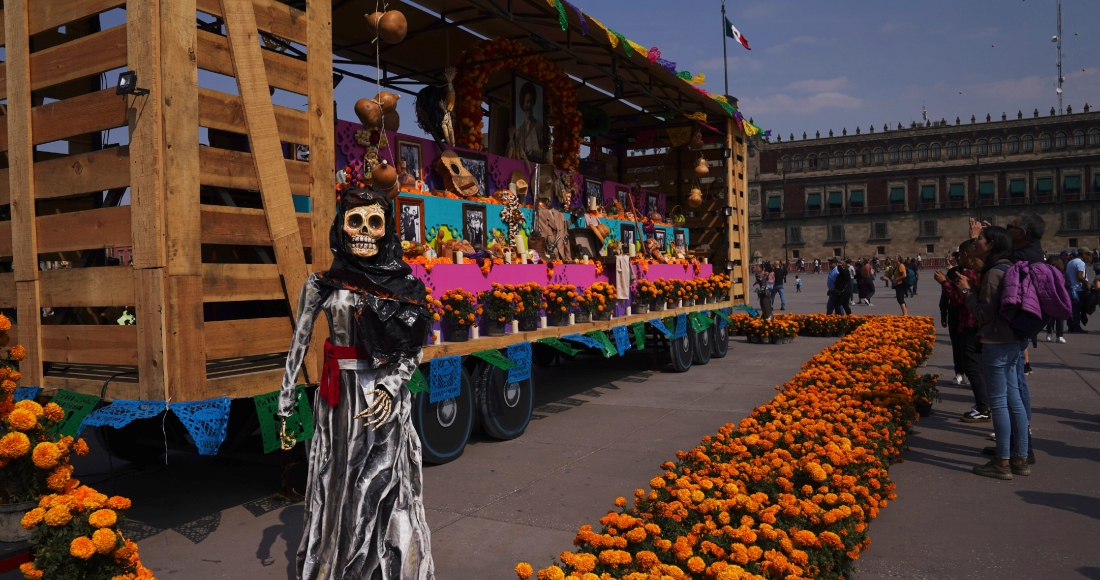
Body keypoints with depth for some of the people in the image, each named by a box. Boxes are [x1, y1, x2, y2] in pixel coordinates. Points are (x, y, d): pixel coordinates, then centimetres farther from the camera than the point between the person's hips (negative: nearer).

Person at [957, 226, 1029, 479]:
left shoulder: (994, 273, -17)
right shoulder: (1009, 270, 12)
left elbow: (985, 314, -16)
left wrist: (966, 291, -7)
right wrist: (971, 291, 9)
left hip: (996, 344, -9)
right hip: (1012, 343, 9)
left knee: (999, 402, -1)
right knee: (1013, 400, 13)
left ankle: (1002, 463, 7)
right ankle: (1020, 459, 21)